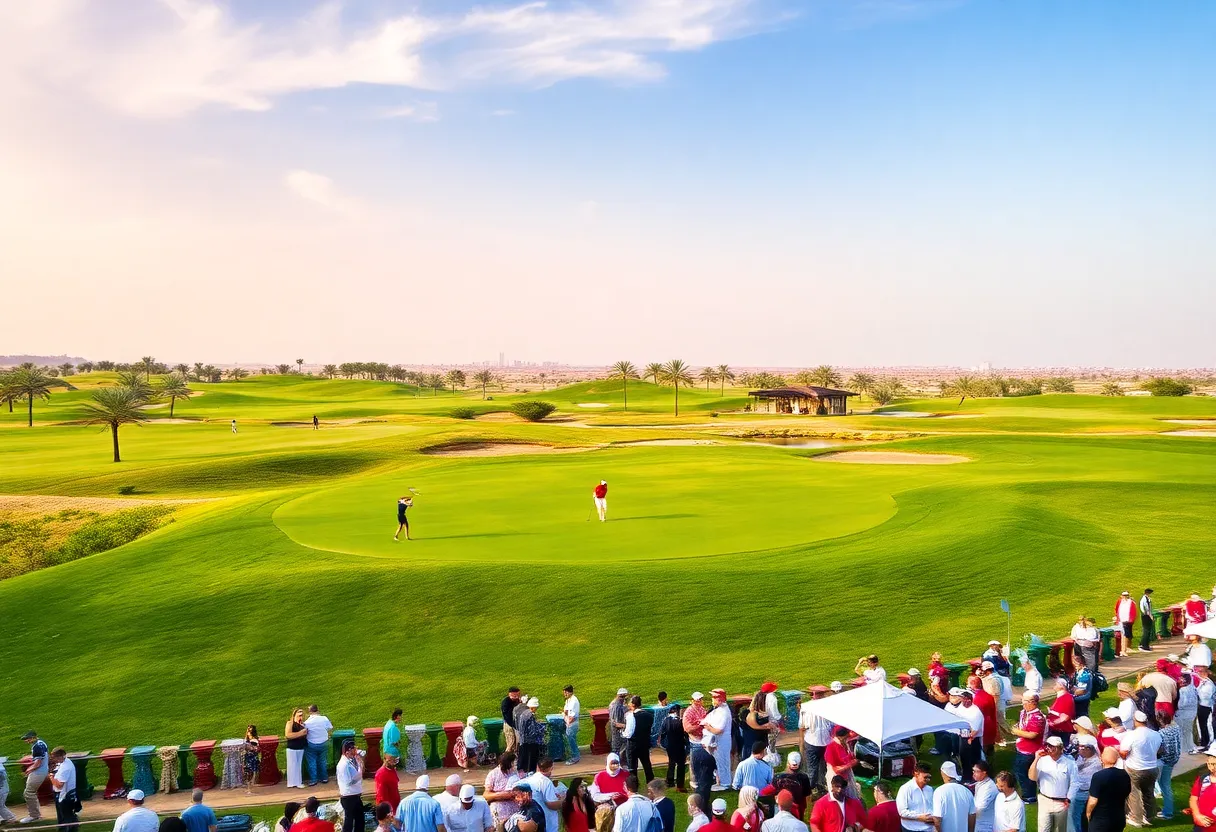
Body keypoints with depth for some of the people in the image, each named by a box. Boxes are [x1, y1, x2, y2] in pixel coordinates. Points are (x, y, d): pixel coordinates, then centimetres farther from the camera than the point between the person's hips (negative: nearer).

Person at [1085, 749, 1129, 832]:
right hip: (1119, 818, 6)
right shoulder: (1124, 775, -2)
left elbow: (1093, 801, -21)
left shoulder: (1098, 776, -23)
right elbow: (1127, 795, 13)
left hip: (1100, 820, -6)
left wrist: (1088, 812, -3)